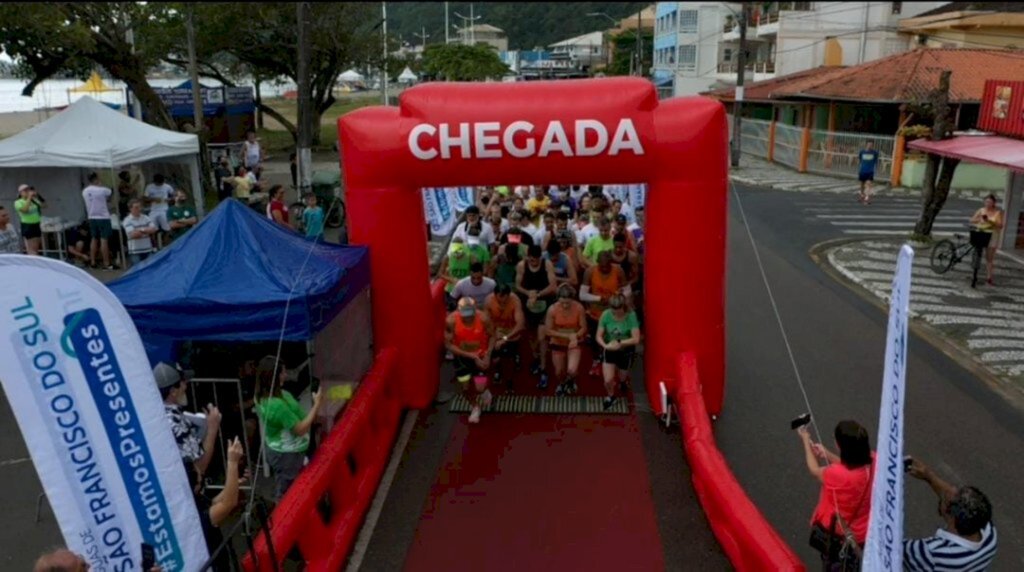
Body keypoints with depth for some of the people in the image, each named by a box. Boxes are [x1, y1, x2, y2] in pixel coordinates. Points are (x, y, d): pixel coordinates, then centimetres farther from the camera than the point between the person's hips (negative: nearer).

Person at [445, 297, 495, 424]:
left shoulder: (483, 318, -26)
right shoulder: (451, 320, -28)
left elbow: (492, 336, -9)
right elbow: (449, 344, -21)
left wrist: (487, 355, -19)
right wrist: (471, 356, -24)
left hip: (480, 355, -1)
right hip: (461, 356, 1)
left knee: (480, 388, -4)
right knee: (466, 387, 8)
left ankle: (485, 391, 37)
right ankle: (476, 407, 41)